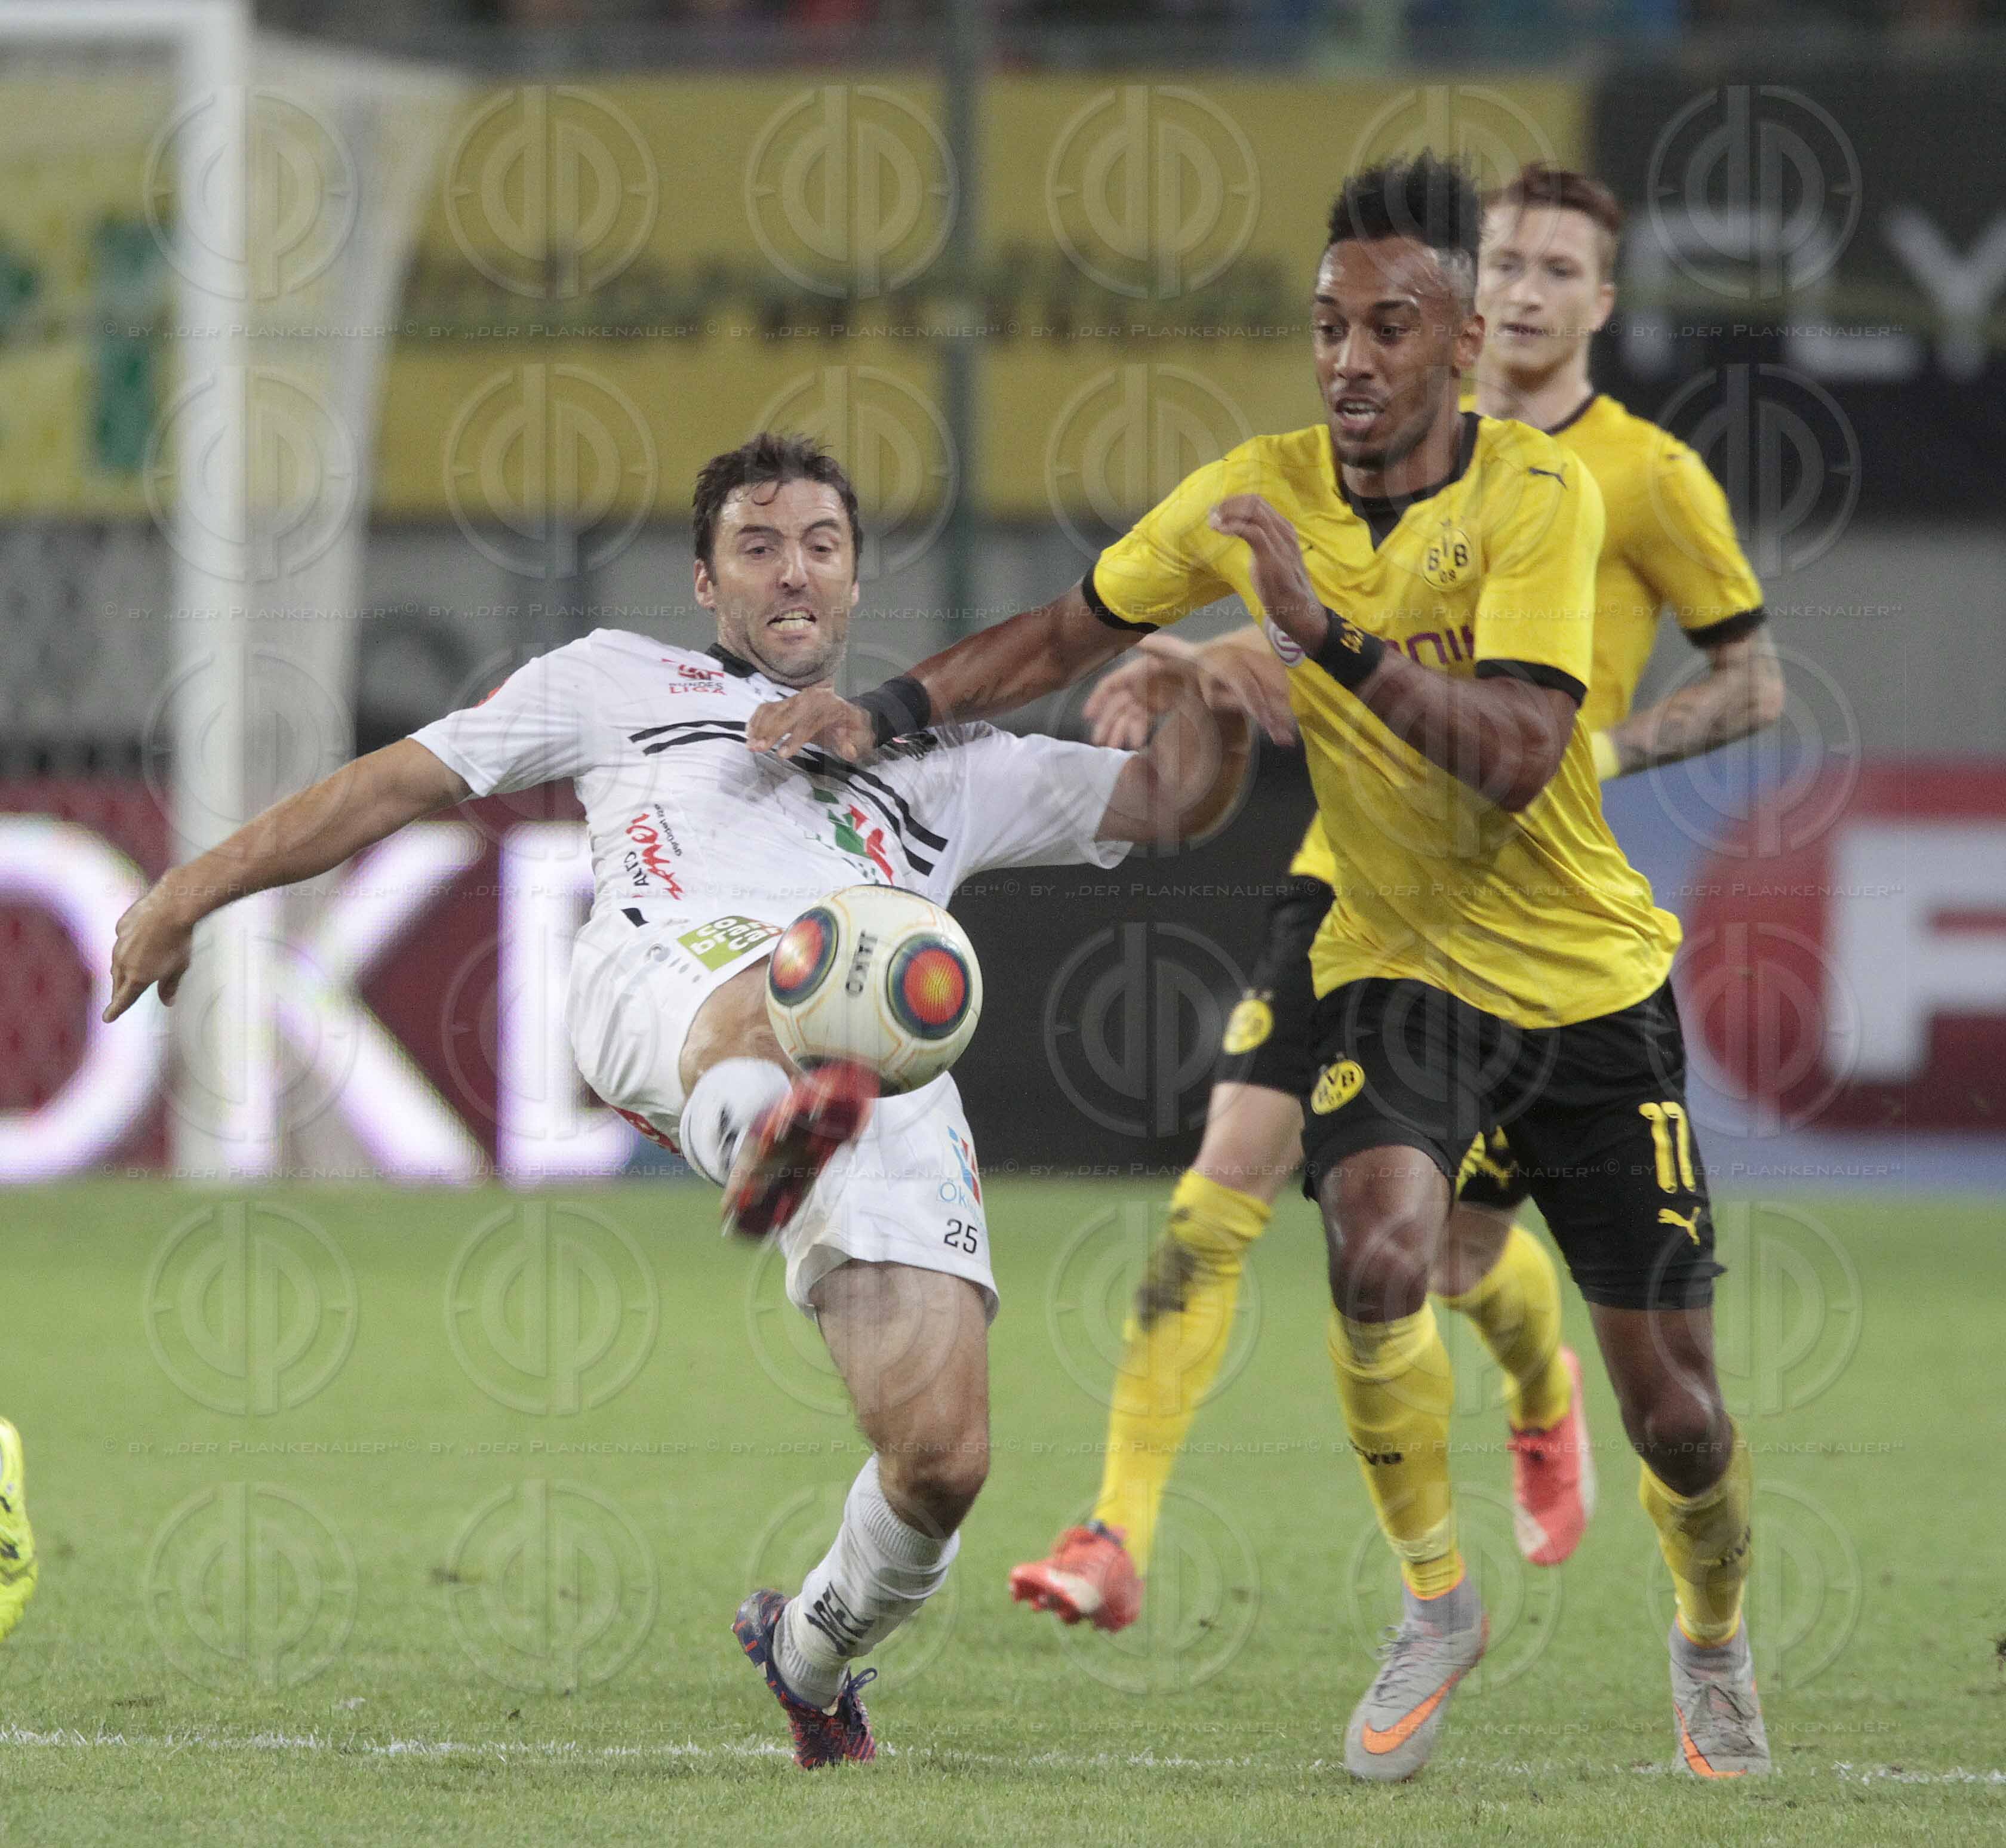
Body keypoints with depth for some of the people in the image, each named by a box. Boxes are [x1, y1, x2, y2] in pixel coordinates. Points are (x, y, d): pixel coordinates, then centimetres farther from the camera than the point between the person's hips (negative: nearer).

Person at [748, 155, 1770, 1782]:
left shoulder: (1541, 496, -17)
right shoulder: (1261, 493, -6)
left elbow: (1514, 758, -29)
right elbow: (1071, 635, 10)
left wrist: (1328, 630, -37)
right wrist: (888, 708, -2)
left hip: (1590, 975, -1)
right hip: (1400, 962, 1)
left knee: (1672, 1403, 2)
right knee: (1378, 1250, -30)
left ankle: (1715, 1647, 34)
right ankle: (1436, 1606, -7)